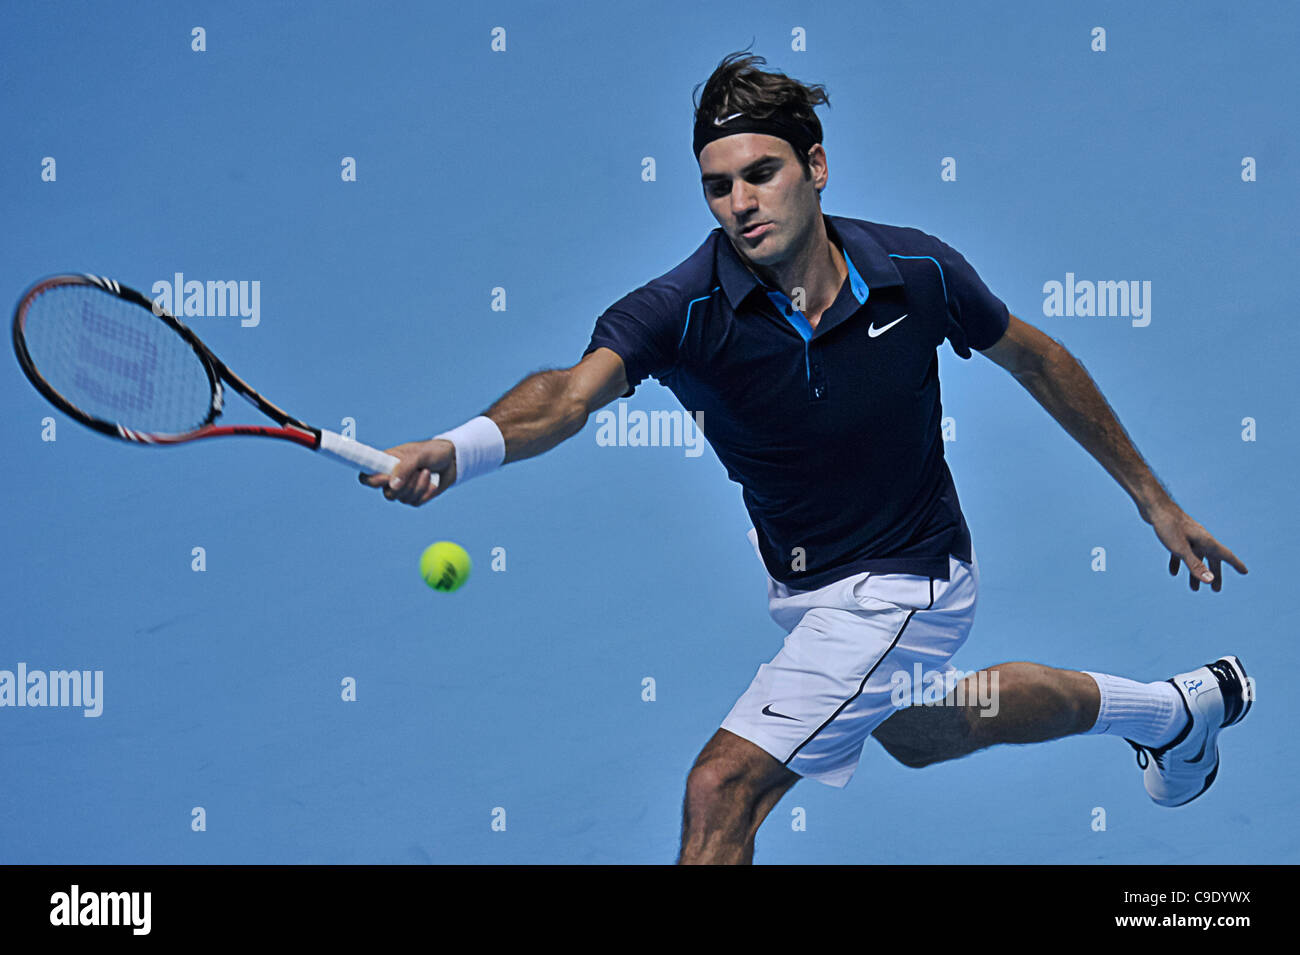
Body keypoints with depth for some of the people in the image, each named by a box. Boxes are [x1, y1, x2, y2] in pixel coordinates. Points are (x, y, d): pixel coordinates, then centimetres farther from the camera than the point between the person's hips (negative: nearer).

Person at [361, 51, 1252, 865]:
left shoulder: (918, 272, -20)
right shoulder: (685, 309, -24)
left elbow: (1036, 357, -1)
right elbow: (574, 390, -42)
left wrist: (1154, 499, 6)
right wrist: (455, 450, -64)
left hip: (903, 586, -4)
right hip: (805, 586, 4)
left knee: (725, 787, -18)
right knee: (916, 734, 33)